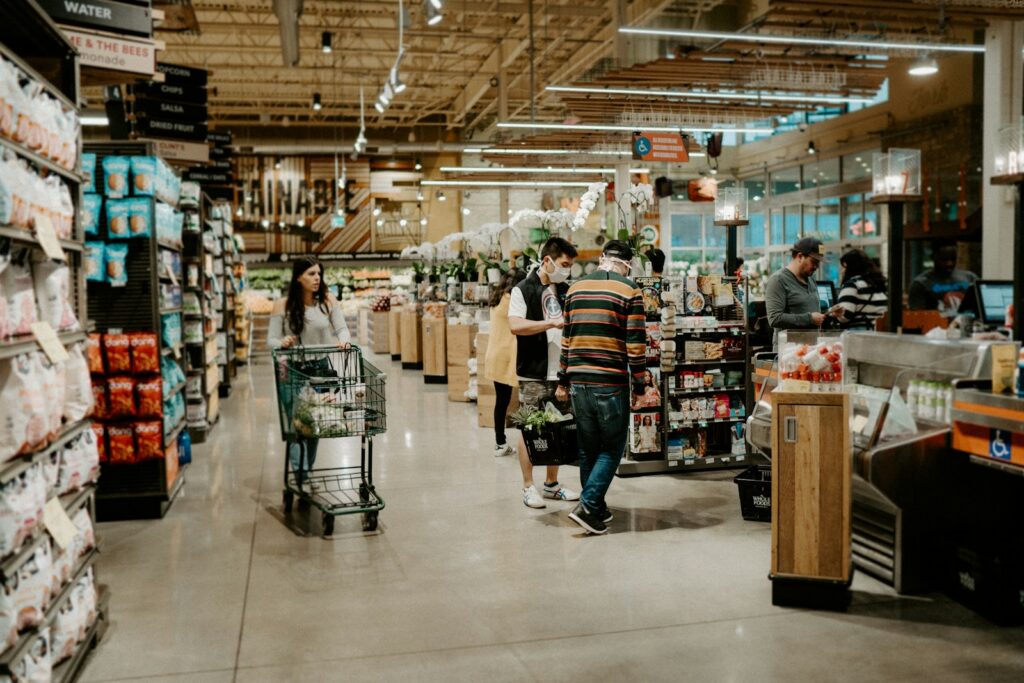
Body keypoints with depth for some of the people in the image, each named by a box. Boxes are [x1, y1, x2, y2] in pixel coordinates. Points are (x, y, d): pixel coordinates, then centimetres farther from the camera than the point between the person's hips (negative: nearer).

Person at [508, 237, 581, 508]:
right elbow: (515, 325, -18)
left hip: (561, 373, 6)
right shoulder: (523, 290, -4)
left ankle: (552, 484, 23)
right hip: (533, 374, -5)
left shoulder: (566, 292, 13)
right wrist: (552, 323, -20)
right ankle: (528, 487, 10)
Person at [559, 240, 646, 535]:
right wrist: (639, 379, -1)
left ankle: (596, 508, 23)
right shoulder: (629, 291, -4)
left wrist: (564, 375, 20)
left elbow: (567, 335, 14)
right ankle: (587, 506, -6)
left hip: (579, 380, 5)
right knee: (612, 447, 5)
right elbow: (636, 340, -8)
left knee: (587, 447, 14)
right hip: (611, 382, -5)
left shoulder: (576, 289, 11)